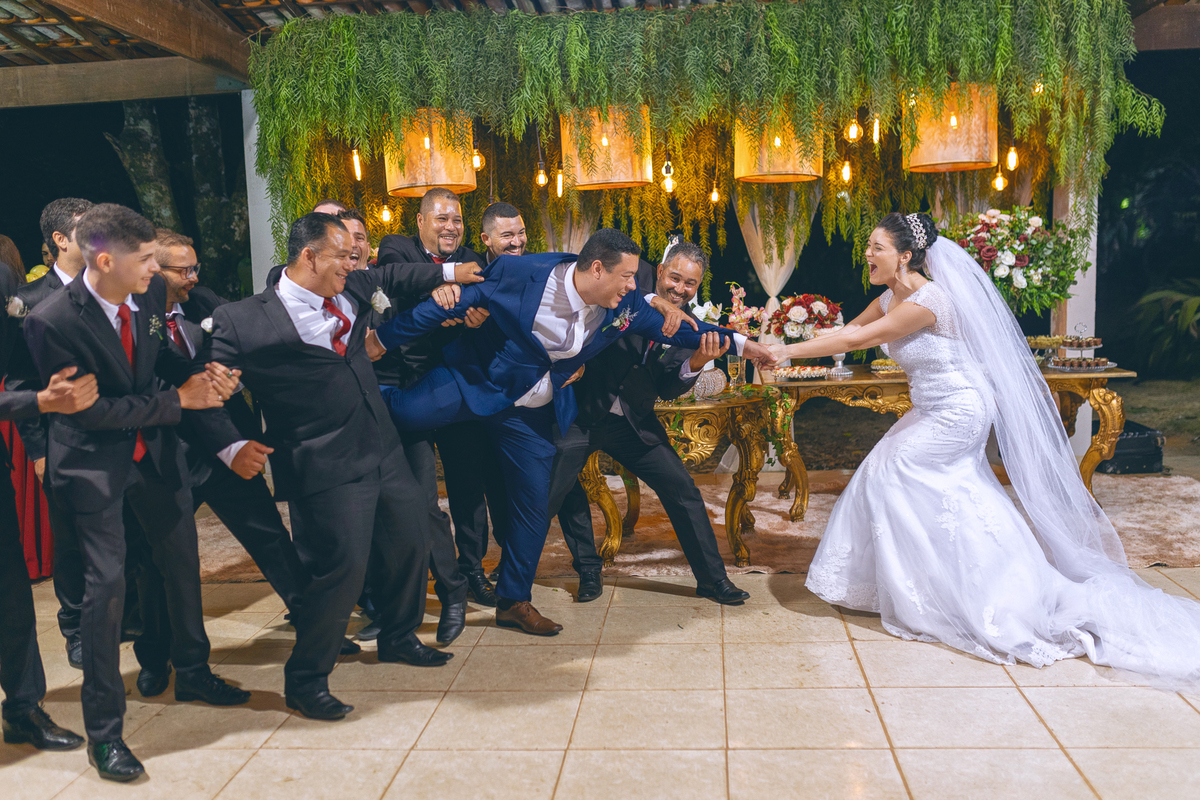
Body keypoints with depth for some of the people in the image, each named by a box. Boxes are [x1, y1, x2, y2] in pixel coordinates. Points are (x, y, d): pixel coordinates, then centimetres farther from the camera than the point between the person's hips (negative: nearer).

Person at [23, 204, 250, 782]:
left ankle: (192, 673, 40)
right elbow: (91, 410, -21)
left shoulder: (151, 293, -7)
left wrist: (201, 375, -12)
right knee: (107, 585, -7)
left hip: (154, 450, 6)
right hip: (94, 463, -6)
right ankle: (103, 732, 10)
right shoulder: (51, 321, -23)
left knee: (183, 561, 16)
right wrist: (179, 399, -21)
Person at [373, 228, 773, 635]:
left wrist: (740, 342, 11)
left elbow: (673, 326, 8)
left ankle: (513, 601, 24)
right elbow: (452, 302, -16)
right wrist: (383, 338, -12)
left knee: (536, 504, 5)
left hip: (531, 414, 4)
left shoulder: (626, 304, -8)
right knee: (403, 413, -22)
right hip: (473, 382, -4)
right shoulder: (518, 275, -23)